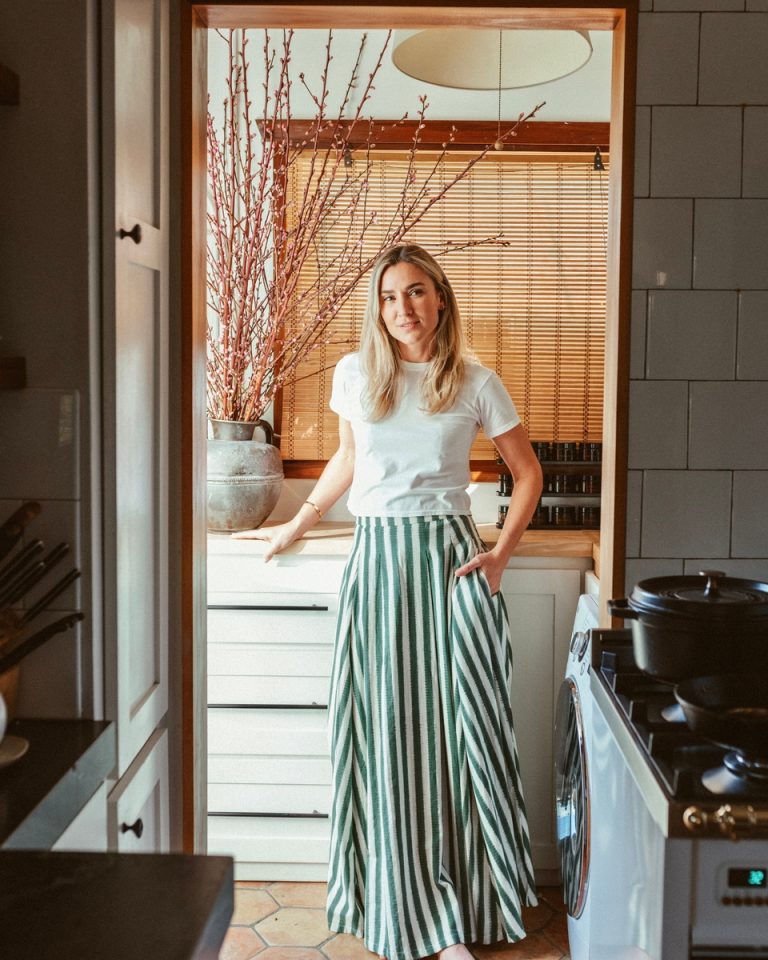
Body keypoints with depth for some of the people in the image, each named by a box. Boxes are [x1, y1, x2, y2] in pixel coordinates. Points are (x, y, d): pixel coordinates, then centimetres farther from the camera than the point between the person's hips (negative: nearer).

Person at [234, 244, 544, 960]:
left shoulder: (476, 384, 2)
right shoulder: (354, 374, 6)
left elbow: (528, 472, 10)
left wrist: (500, 553, 0)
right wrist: (296, 525, 25)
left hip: (450, 555, -1)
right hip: (377, 558, 1)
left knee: (454, 724, -2)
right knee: (386, 729, 2)